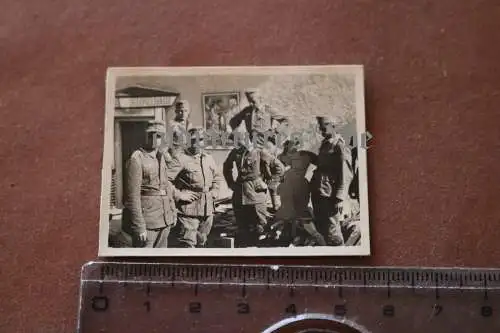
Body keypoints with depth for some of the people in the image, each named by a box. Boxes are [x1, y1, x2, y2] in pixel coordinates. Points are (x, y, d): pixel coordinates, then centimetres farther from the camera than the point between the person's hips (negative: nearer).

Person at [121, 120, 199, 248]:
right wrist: (139, 226, -20)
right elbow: (133, 196, -17)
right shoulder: (136, 159, -13)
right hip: (147, 222, -8)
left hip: (164, 221, 8)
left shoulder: (160, 158, 11)